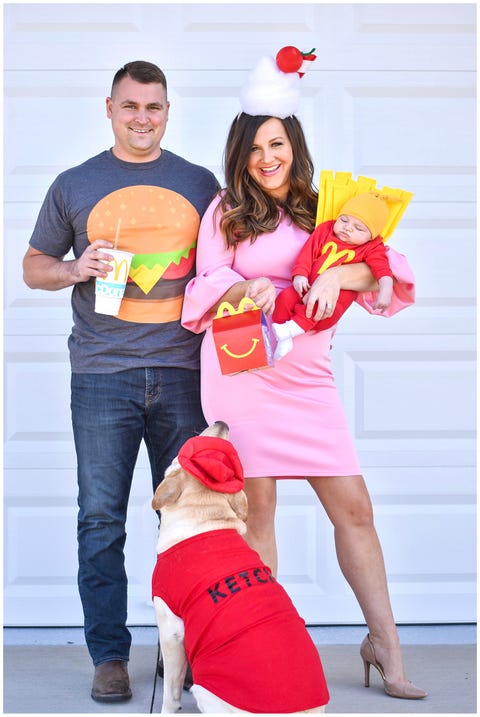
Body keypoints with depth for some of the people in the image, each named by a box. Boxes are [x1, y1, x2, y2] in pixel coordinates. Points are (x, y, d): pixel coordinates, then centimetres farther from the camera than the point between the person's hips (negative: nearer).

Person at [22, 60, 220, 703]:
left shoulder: (200, 184, 12)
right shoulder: (74, 185, 10)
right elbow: (33, 265, 16)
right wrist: (76, 269, -5)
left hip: (183, 372, 1)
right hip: (102, 375, -1)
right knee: (101, 518, -2)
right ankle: (110, 656, 8)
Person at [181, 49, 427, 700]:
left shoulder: (322, 210, 12)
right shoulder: (226, 211, 8)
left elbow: (381, 267, 2)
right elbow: (208, 285, 3)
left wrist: (338, 274, -17)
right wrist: (247, 289, -17)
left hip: (307, 373, 2)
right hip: (243, 371, -2)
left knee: (353, 506, 0)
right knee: (257, 506, -1)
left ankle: (385, 644, 10)